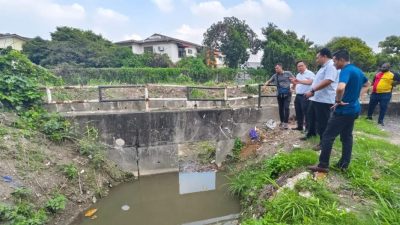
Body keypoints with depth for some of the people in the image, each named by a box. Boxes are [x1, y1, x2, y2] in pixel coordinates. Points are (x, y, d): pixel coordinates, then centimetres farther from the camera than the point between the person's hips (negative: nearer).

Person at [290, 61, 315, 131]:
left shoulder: (310, 73, -4)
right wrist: (294, 83, 0)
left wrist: (299, 81, -30)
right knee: (298, 113, 12)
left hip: (305, 96, -8)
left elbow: (310, 82, -24)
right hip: (298, 96, 8)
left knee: (306, 113, -5)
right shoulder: (298, 75, 20)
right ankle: (299, 126, 22)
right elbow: (294, 87, 22)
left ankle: (308, 128, 1)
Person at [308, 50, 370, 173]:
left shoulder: (346, 71, -19)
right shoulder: (357, 70, 11)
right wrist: (357, 96, 17)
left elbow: (340, 88, -38)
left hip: (343, 110, -10)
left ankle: (323, 165, 0)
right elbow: (367, 84, 29)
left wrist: (338, 101, -21)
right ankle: (344, 164, 21)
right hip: (354, 109, 10)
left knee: (328, 136, -4)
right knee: (347, 137, 14)